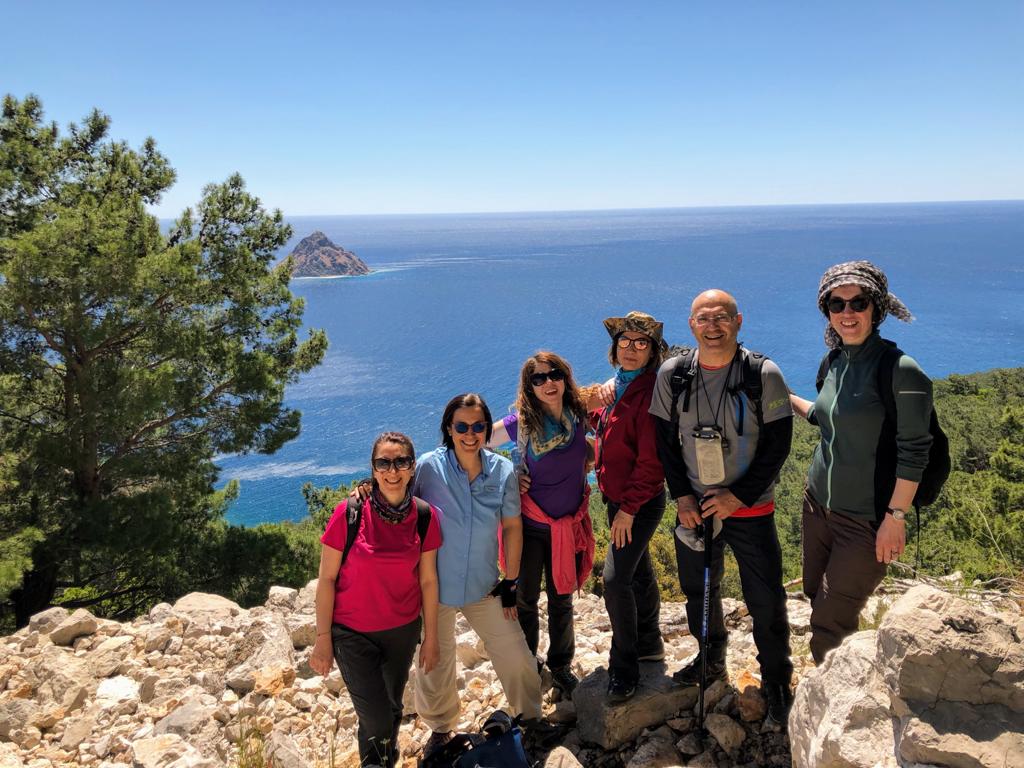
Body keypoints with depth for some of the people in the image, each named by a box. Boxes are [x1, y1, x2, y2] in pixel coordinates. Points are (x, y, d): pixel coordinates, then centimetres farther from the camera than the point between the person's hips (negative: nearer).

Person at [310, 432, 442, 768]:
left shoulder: (425, 516, -11)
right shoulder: (349, 513, -20)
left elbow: (428, 580, -2)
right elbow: (327, 579, -11)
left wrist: (431, 638, 4)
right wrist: (323, 638, -8)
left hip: (403, 629, 3)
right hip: (353, 632, -3)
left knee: (393, 708, 20)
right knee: (376, 720, -1)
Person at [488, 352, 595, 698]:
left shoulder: (579, 415, -9)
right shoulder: (521, 422, -17)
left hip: (569, 526, 3)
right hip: (529, 525, -3)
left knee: (562, 600, 17)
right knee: (525, 600, 11)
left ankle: (561, 667, 37)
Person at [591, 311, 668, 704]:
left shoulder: (650, 392, -21)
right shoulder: (619, 386, 6)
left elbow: (651, 461, -23)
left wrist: (629, 508, -21)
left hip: (640, 503, -9)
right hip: (619, 498, 9)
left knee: (616, 579, -10)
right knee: (639, 572, 21)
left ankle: (624, 668, 6)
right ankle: (649, 645, 39)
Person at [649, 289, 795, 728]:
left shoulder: (764, 375, -13)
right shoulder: (671, 374, -4)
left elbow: (777, 445, -11)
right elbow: (666, 441, 2)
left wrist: (738, 496, -16)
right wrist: (681, 496, -6)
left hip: (750, 509, -3)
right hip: (694, 507, 3)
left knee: (766, 602, 4)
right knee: (698, 593, 19)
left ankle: (776, 681, 28)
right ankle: (711, 661, 45)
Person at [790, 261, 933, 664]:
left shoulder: (901, 370, -18)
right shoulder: (833, 361, 4)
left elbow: (913, 452, -17)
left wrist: (895, 518, -18)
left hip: (867, 519, -7)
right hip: (819, 502, 7)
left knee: (829, 624, 0)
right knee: (816, 597, 19)